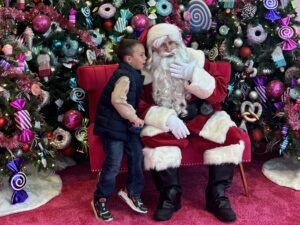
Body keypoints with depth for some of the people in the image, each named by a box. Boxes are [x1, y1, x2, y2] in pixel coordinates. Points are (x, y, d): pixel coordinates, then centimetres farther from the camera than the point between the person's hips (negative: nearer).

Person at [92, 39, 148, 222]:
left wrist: (133, 118, 14)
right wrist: (133, 118, -24)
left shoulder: (134, 75, 12)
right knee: (113, 164, -6)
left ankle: (132, 192, 22)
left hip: (127, 124, 9)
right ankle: (100, 200, 9)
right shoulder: (125, 76, -19)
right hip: (113, 125, -9)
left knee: (137, 156, 7)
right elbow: (117, 100, -33)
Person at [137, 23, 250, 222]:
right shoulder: (148, 72, -3)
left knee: (229, 135, -23)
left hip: (201, 117, 2)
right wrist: (166, 118, -25)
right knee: (156, 139, -33)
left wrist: (194, 75, -22)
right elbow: (141, 106, -9)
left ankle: (217, 196, -11)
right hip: (166, 122, -1)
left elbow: (220, 92, -6)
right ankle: (170, 195, -16)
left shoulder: (196, 59, -1)